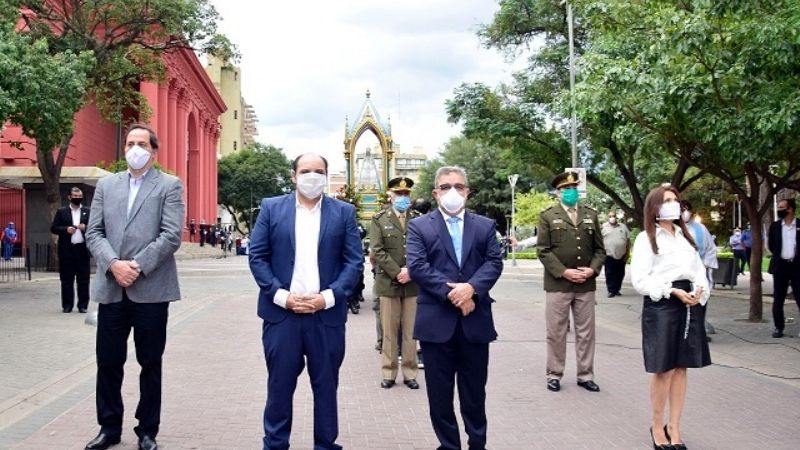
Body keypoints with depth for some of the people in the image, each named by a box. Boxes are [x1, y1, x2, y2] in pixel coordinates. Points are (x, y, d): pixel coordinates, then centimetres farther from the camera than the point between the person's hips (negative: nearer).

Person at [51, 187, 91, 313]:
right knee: (67, 279, 3)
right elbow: (53, 228, 4)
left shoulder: (88, 211, 9)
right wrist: (66, 229, -12)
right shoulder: (61, 212, 9)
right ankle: (67, 305, 9)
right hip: (67, 249, 0)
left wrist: (85, 227, -14)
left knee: (83, 279, 1)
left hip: (82, 249, 0)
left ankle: (83, 305, 6)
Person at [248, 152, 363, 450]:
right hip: (281, 312, 0)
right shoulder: (271, 208, 5)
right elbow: (257, 257, 2)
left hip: (327, 314, 0)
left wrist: (328, 297, -11)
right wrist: (281, 296, -10)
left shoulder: (344, 212, 5)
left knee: (326, 385, 9)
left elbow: (354, 261, 1)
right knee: (279, 385, 7)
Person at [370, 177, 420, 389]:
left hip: (413, 283, 1)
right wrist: (397, 273, -12)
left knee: (411, 331, 5)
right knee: (389, 331, 4)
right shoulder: (379, 220, 5)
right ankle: (388, 373, 12)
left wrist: (410, 271, -11)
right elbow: (378, 251, -4)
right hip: (388, 283, -1)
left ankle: (410, 373, 13)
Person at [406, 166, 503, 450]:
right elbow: (417, 266, -8)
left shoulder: (485, 226, 10)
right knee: (440, 393, 7)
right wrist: (450, 292, -16)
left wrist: (471, 287, -18)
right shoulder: (419, 226, 3)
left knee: (474, 391, 11)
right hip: (436, 321, -1)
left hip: (475, 320, 2)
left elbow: (494, 263, 0)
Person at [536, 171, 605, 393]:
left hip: (586, 284, 3)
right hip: (557, 284, -3)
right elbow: (543, 250, -6)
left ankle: (585, 375, 18)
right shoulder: (547, 216, 2)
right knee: (556, 332, 4)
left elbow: (599, 249, 11)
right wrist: (564, 272, -15)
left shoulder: (591, 215, 13)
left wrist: (592, 269, -7)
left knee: (586, 332, 8)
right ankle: (554, 374, 15)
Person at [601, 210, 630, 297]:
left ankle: (617, 290, 20)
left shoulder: (623, 226, 9)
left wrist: (627, 253, 6)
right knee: (610, 274, -4)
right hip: (609, 255, -3)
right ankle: (611, 291, 1)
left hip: (621, 256, 3)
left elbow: (628, 240, 11)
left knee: (620, 274, 8)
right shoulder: (604, 227, 3)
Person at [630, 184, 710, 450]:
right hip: (661, 305, -6)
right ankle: (657, 428, 14)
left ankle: (674, 429, 17)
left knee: (681, 368, 8)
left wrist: (699, 290, -7)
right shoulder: (647, 238, -3)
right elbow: (640, 279, -9)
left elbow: (699, 269, 14)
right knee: (664, 369, -2)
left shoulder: (685, 236, 16)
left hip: (689, 306, 6)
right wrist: (672, 291, -17)